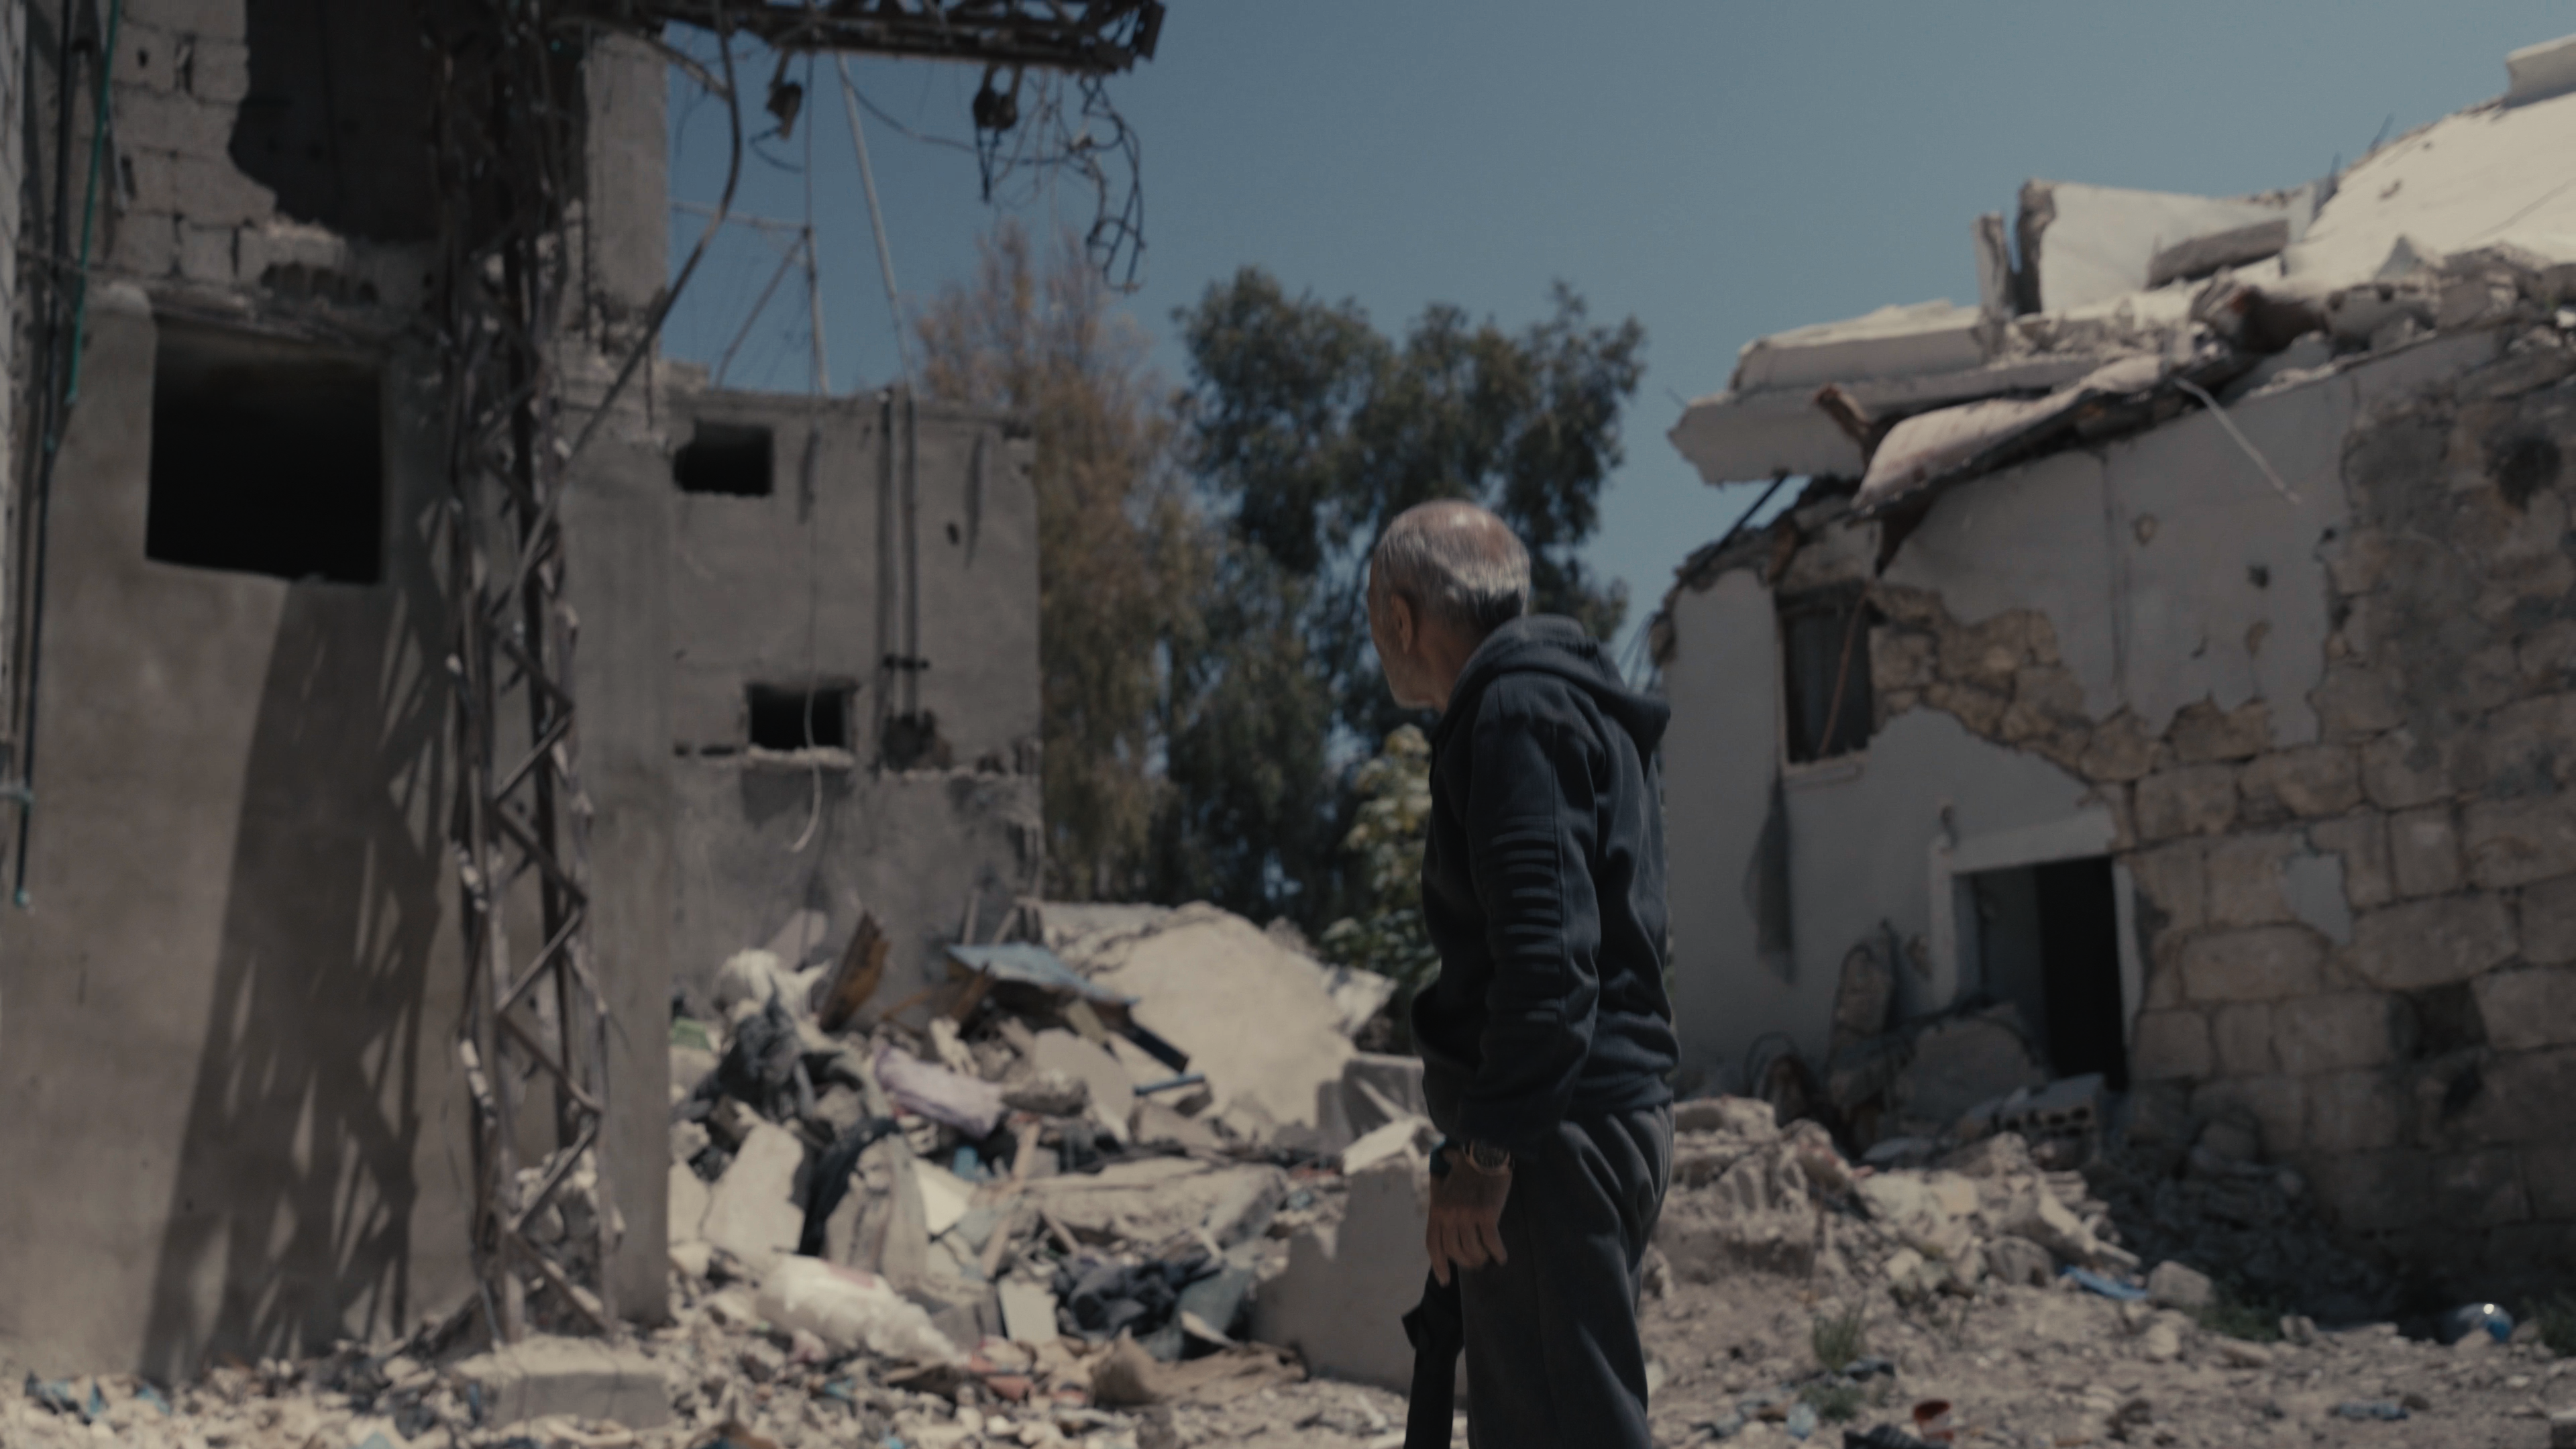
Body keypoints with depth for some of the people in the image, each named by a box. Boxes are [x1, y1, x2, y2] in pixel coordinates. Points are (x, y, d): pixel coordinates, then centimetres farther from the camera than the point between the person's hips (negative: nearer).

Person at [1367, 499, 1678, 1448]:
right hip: (1615, 1113, 11)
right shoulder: (1581, 709, 22)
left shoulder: (1518, 711, -10)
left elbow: (1545, 949, -22)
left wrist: (1487, 1147, -21)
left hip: (1558, 1130, -11)